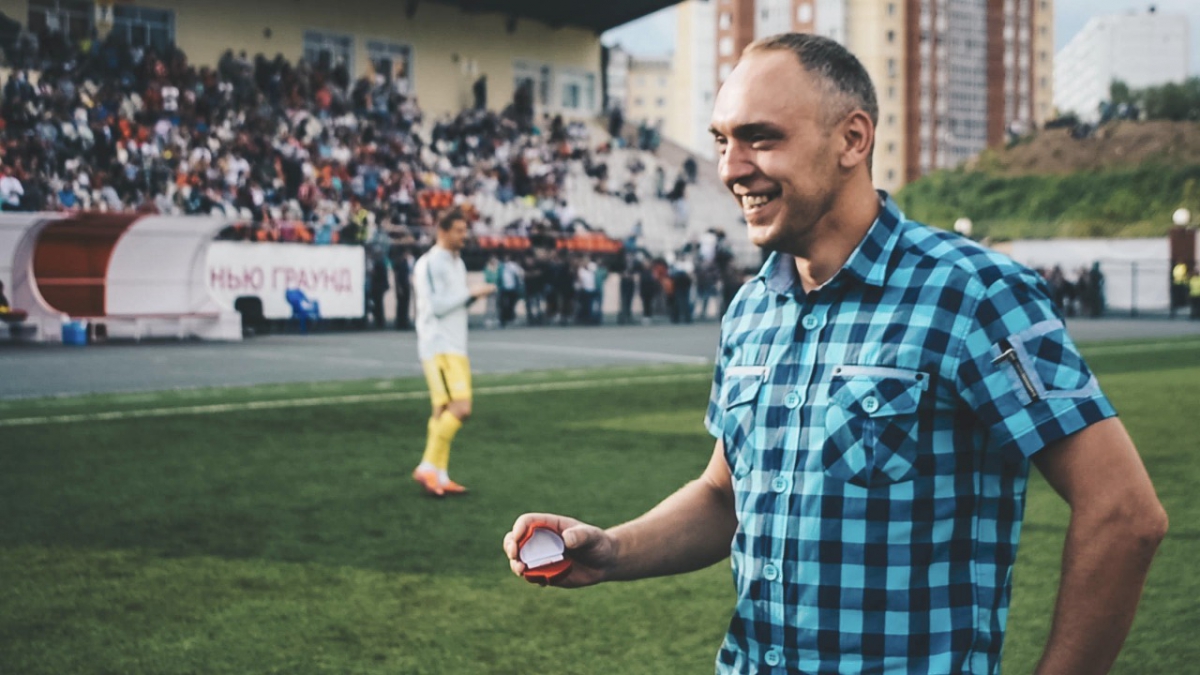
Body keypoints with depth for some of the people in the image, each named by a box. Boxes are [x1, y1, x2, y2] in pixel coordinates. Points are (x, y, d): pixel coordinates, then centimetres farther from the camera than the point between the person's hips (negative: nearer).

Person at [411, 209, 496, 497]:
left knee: (443, 411, 8)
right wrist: (470, 293, -14)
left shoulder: (457, 263, 18)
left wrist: (474, 295, 7)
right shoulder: (430, 263, -12)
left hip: (455, 346, 9)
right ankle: (428, 467, -13)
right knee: (460, 408, -18)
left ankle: (439, 476, 10)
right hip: (438, 346, -9)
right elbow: (436, 306, -18)